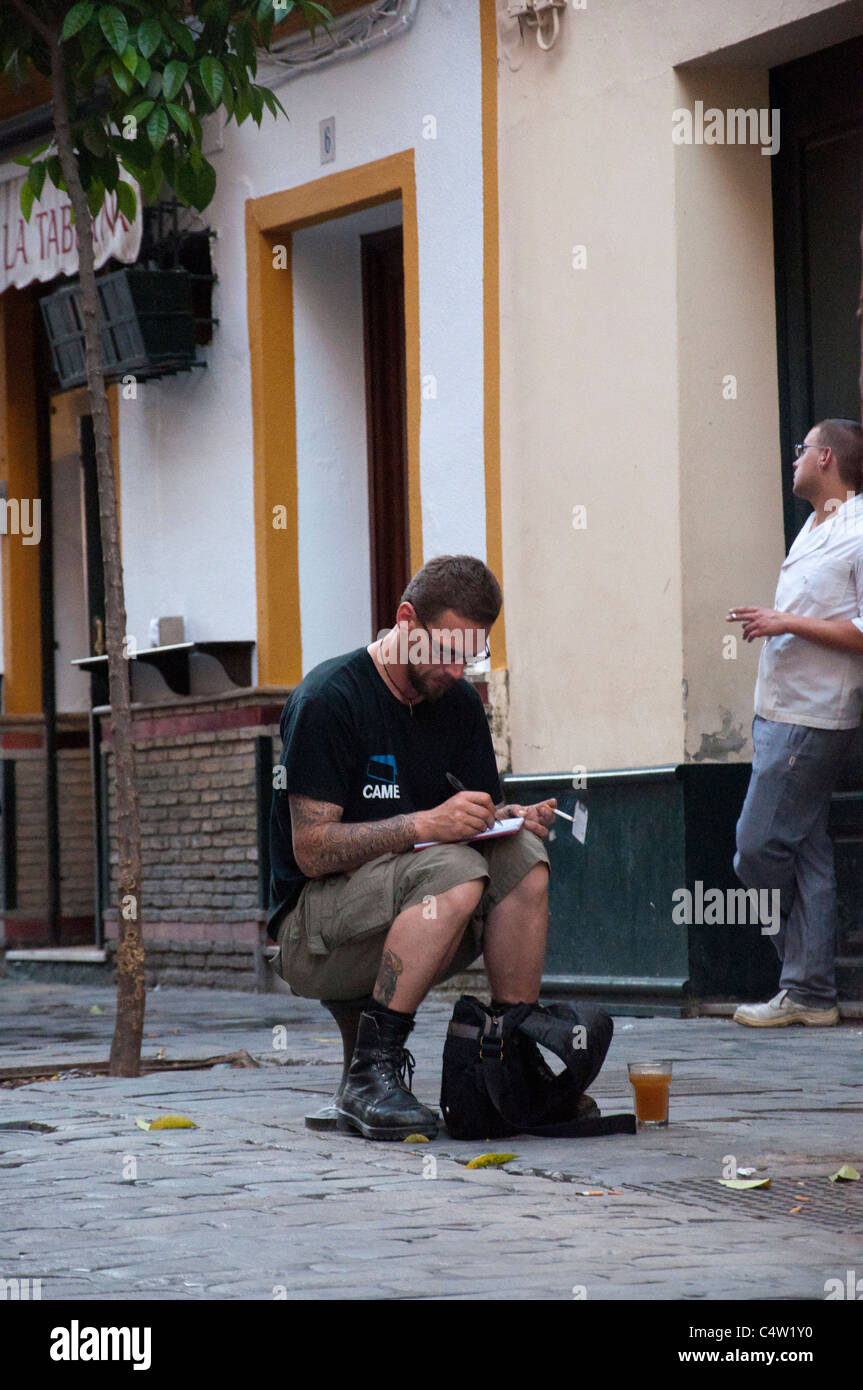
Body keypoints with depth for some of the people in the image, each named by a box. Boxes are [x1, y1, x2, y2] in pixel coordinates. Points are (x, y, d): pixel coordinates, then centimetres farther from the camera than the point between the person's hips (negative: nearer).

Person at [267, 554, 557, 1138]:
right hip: (312, 933, -6)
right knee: (456, 871, -33)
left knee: (524, 858, -20)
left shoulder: (459, 702, 9)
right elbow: (312, 850, -19)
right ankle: (372, 1073, -31)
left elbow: (482, 819, 11)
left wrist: (515, 820, -14)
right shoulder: (330, 699, -14)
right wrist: (426, 824, -31)